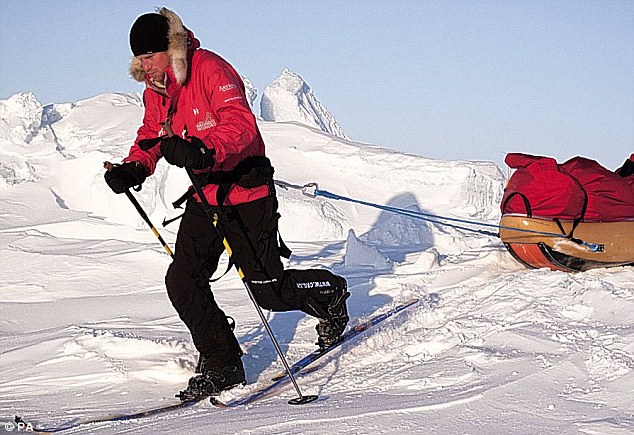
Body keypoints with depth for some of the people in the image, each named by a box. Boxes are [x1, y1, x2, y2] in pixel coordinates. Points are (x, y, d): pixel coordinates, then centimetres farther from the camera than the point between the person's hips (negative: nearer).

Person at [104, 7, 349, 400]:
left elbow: (240, 125, -32)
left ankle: (330, 294, 29)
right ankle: (222, 367, 10)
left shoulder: (210, 70, -19)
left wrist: (202, 151, -50)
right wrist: (134, 168, -4)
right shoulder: (155, 91, 5)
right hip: (204, 195, 8)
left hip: (246, 193, -7)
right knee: (182, 282, -3)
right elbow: (151, 136, 18)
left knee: (269, 290, -3)